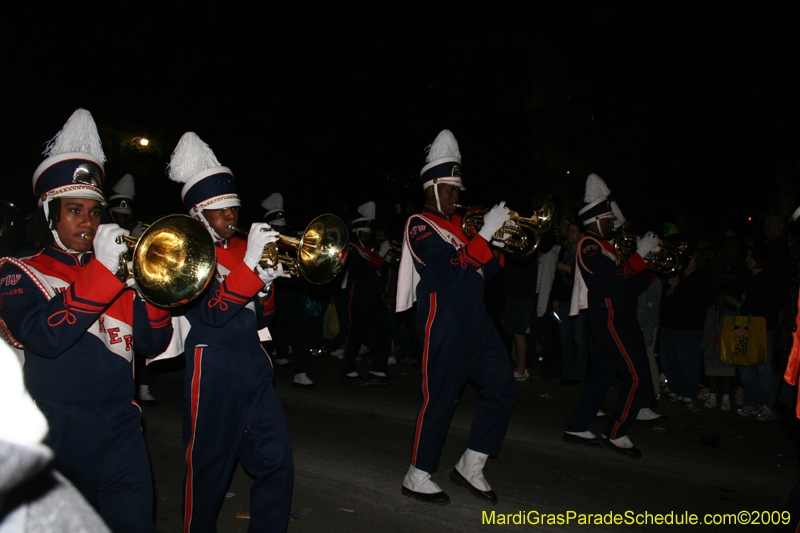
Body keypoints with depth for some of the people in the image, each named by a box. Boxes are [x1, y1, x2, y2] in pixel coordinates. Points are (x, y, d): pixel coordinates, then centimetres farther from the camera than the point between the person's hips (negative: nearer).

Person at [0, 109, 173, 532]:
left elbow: (152, 344, 3)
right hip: (55, 438, -3)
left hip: (119, 433, 3)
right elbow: (44, 336, -19)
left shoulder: (116, 271, 12)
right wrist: (103, 270, -24)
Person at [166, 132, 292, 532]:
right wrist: (250, 264, -26)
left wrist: (266, 283, -7)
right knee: (208, 471, 9)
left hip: (253, 366, 6)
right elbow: (211, 313, -21)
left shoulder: (241, 248, 11)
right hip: (213, 371, -5)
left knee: (277, 461, 5)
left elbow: (258, 319, 12)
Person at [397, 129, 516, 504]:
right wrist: (486, 232, -18)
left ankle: (471, 467, 18)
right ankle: (417, 478, 15)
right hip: (443, 324, -9)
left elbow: (481, 272, 18)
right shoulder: (420, 226, -7)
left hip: (474, 319, 9)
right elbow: (453, 266, -21)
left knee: (502, 386, 6)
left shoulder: (457, 225, 19)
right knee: (439, 398, -2)